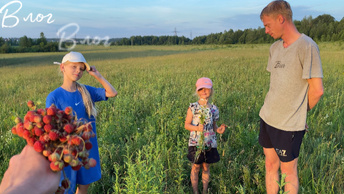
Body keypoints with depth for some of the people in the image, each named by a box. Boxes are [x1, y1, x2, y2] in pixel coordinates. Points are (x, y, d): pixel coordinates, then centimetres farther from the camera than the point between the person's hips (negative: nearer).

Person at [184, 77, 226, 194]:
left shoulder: (214, 109, 1)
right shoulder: (193, 108, -8)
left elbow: (213, 125, 12)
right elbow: (187, 125, -6)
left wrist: (218, 129, -10)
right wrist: (197, 128, -24)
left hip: (210, 144, 2)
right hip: (196, 143, -2)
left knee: (206, 168, 13)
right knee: (196, 168, 8)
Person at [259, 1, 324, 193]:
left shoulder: (307, 47, -15)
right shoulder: (275, 48, 7)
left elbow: (317, 90, -15)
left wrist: (300, 111, 1)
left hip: (289, 125, -6)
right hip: (267, 118, 7)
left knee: (288, 171, 8)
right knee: (270, 165, 16)